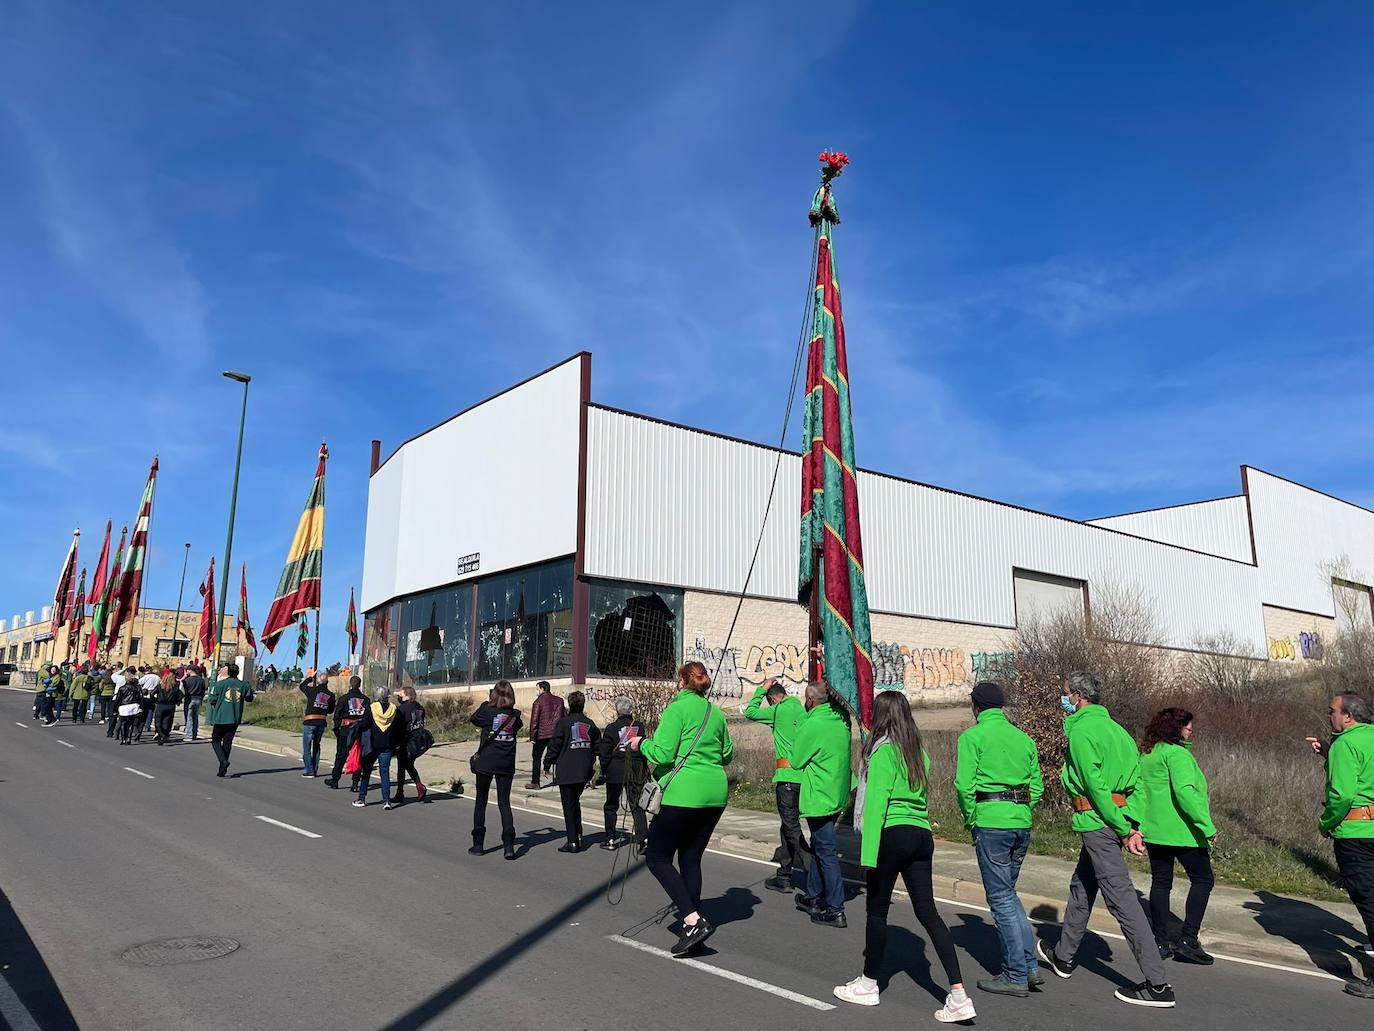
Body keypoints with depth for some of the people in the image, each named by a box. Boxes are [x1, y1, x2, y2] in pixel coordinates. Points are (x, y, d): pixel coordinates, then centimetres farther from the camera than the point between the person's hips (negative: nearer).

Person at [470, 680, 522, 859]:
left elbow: (474, 719, 8)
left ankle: (478, 843, 16)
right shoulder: (515, 716, -1)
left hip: (485, 762, -2)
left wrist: (486, 703, 15)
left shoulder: (488, 711, -9)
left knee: (481, 801, 12)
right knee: (504, 803, 6)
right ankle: (508, 844, -6)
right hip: (506, 764, 2)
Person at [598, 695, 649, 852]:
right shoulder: (639, 727, -1)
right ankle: (643, 837, -8)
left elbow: (604, 751, -6)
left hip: (615, 770, -2)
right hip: (635, 771, 2)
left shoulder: (611, 728, -8)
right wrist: (643, 769, 13)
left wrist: (604, 769, 8)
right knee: (636, 805, 6)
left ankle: (611, 839, 17)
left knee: (611, 805, 13)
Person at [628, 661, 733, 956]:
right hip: (715, 794, 7)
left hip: (683, 794, -7)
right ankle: (691, 925, 14)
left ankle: (693, 921, -9)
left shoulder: (677, 709, -8)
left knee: (657, 857, 3)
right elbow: (728, 755, 20)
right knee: (691, 858, 15)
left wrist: (641, 744, 4)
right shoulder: (717, 713, 11)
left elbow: (662, 754, -14)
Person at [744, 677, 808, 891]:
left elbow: (750, 713, 2)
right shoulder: (801, 709, 11)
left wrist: (761, 689, 10)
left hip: (787, 776, -8)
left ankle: (813, 871, -4)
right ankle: (784, 873, 21)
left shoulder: (780, 710, -9)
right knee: (788, 823, 17)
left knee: (791, 826, -2)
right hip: (803, 775, 8)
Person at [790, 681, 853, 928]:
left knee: (825, 852, -3)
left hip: (819, 798, -8)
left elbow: (795, 761, -10)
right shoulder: (841, 720, 3)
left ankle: (835, 910, 1)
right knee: (819, 847, 20)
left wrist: (791, 755, 9)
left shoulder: (812, 725, -19)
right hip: (837, 795, 8)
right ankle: (813, 897, 31)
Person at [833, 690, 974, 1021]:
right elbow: (920, 796, 12)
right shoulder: (919, 752, 13)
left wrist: (869, 853, -15)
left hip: (892, 834, -7)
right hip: (922, 835, 7)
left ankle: (868, 984, 22)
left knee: (877, 910, 8)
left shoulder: (883, 751, -10)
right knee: (927, 910, 8)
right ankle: (958, 994, 2)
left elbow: (876, 802, -14)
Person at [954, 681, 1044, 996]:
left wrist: (970, 819, 0)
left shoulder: (973, 736, -5)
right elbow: (1037, 786, 12)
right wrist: (1022, 813, 15)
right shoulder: (1024, 738, 13)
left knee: (1001, 897, 3)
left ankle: (1016, 975, 8)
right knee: (1008, 892, 20)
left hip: (991, 822, -6)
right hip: (1022, 822, 7)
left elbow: (964, 784, -13)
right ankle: (1030, 966, 19)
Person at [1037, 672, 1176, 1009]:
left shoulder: (1081, 730, -13)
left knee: (1121, 897, -6)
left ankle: (1158, 985, -4)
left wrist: (1122, 829, -14)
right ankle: (1064, 957, 35)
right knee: (1081, 887, 21)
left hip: (1098, 822, -10)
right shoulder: (1113, 726, 14)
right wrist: (1131, 824, 5)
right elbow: (1136, 778, 10)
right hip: (1117, 816, 10)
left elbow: (1095, 785, -18)